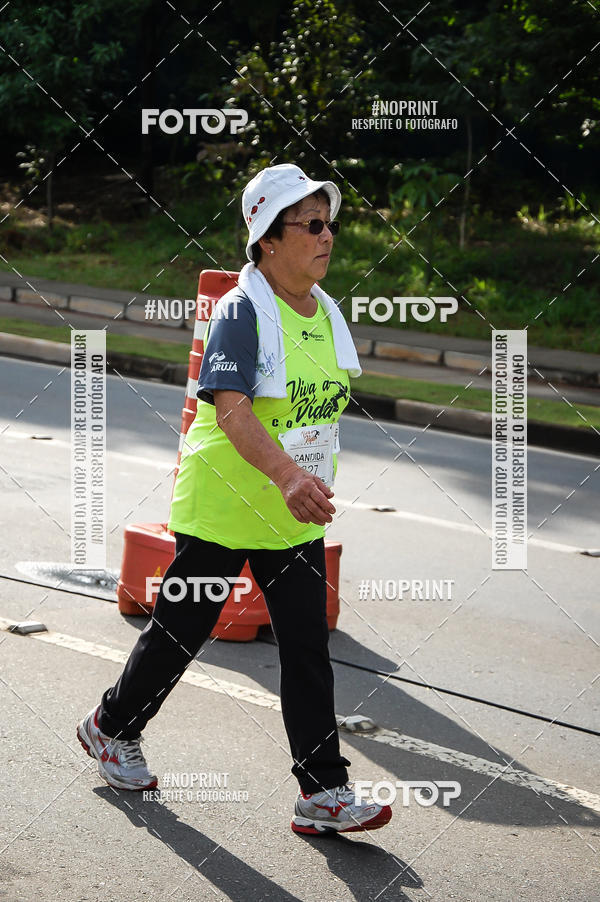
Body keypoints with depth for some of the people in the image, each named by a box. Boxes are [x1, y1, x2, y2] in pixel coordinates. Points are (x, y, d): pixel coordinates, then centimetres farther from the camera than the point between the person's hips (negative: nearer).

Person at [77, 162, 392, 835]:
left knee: (308, 646, 0)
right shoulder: (241, 312, -16)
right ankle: (112, 729, 33)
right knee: (181, 630, 9)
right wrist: (286, 473, -41)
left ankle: (324, 793, 2)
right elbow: (230, 408, -28)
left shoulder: (325, 313, 6)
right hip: (223, 504, -6)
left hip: (297, 514, 6)